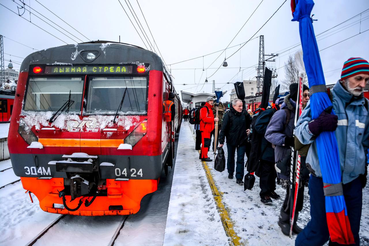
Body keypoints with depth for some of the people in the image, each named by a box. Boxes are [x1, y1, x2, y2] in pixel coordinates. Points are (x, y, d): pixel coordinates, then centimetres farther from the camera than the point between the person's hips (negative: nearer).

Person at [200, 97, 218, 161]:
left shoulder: (210, 109, 23)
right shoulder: (204, 108, -11)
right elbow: (204, 118, -22)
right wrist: (213, 119, -25)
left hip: (208, 129, 11)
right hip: (205, 129, -11)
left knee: (207, 142, 14)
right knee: (205, 142, -11)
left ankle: (202, 155, 23)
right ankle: (204, 157, -8)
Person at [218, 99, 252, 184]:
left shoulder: (244, 113, -3)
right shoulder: (228, 114, -14)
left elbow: (250, 121, 19)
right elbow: (223, 128, -14)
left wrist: (248, 128, 9)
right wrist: (221, 141, -15)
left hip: (242, 140, 2)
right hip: (231, 140, -2)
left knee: (240, 159, 0)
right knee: (231, 158, 16)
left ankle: (239, 178, 5)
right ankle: (230, 173, 38)